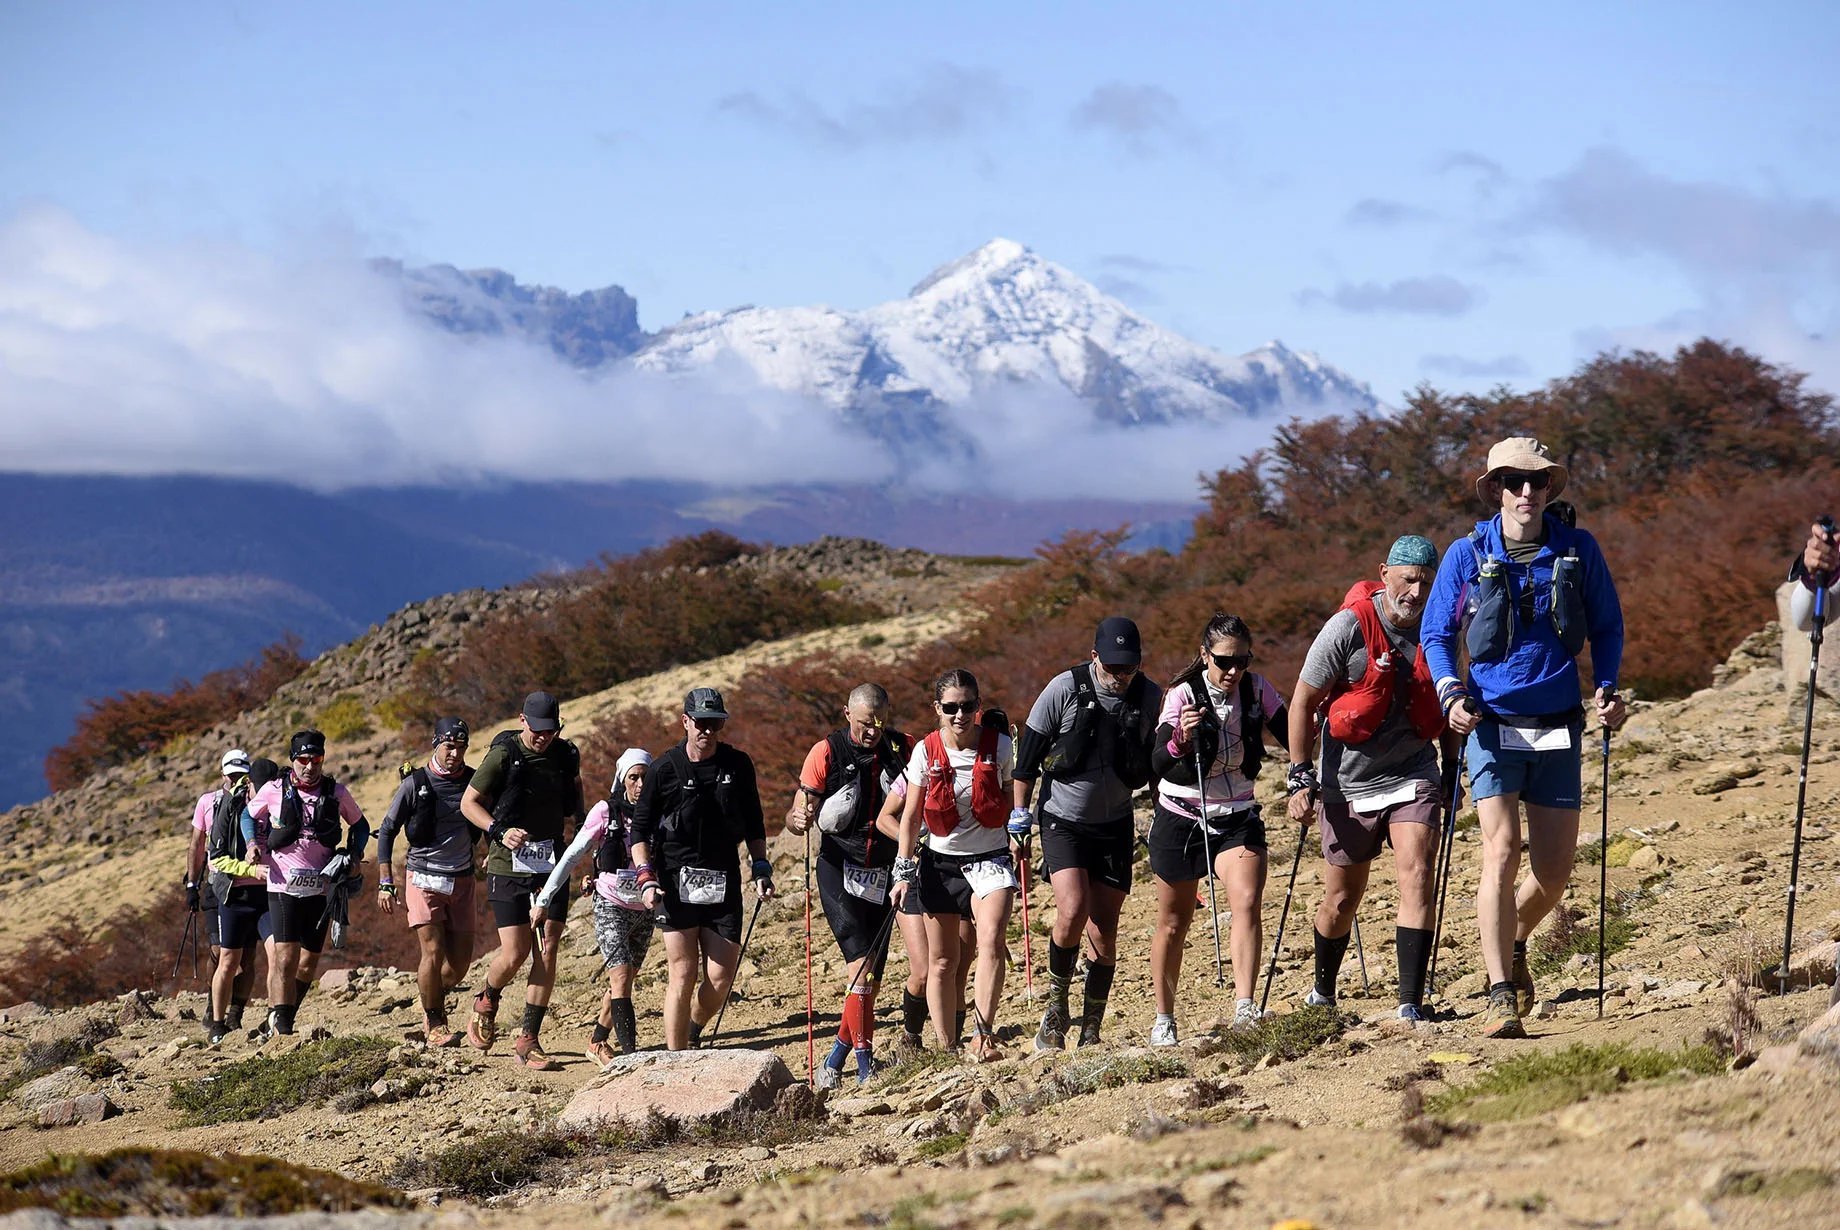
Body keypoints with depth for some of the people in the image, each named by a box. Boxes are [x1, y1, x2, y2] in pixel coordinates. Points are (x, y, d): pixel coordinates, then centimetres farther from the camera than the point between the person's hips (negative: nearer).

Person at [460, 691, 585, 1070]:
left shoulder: (565, 755, 4)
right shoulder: (503, 755, -9)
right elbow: (468, 803, -4)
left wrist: (582, 822, 13)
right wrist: (500, 831, -18)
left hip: (552, 867, 4)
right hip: (509, 868, -4)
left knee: (546, 951, -4)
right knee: (515, 953, -7)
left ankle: (528, 1040, 1)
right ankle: (486, 1003, 26)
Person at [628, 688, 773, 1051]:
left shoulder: (738, 765, 4)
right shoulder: (665, 768, -4)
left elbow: (753, 824, 15)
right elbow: (639, 829, 0)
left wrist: (761, 870, 6)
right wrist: (647, 879, -10)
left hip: (724, 882, 3)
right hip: (676, 881, -3)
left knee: (720, 979, 0)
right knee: (684, 974, -8)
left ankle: (693, 1030, 29)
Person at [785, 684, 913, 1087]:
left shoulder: (902, 749, 2)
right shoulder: (826, 752, -6)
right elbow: (798, 814, -4)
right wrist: (799, 819, -28)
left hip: (883, 872, 4)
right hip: (839, 869, -4)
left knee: (871, 979, 6)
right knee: (862, 966, -18)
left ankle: (836, 1060, 23)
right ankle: (865, 1066, -16)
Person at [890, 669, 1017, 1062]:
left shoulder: (1000, 745, -8)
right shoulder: (926, 752, -6)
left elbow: (1014, 801, 7)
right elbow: (911, 815, 2)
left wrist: (1022, 847, 6)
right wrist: (904, 872, 2)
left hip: (990, 856, -2)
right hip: (941, 861, 2)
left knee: (991, 939, -25)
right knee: (941, 961, 4)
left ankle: (983, 1035, -30)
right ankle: (946, 1048, 14)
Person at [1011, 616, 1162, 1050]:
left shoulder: (1150, 698, -4)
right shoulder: (1065, 690, -13)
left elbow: (1155, 765, 11)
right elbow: (1029, 752, -3)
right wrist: (1020, 812, -3)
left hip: (1114, 825, 3)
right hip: (1063, 820, -3)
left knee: (1104, 932, 1)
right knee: (1073, 910, -21)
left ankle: (1091, 1032, 12)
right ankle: (1056, 1007, 0)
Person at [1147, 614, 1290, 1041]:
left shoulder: (1257, 690, -7)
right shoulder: (1183, 695, -16)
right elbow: (1158, 764, -26)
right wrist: (1180, 739, -46)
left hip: (1237, 818, 2)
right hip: (1180, 818, -2)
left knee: (1247, 901, -22)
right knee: (1173, 923, 9)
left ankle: (1244, 1008, -30)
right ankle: (1163, 1019, 25)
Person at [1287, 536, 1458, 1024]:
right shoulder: (1348, 627, -15)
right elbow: (1303, 701, -8)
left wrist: (1452, 769, 15)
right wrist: (1301, 778, -11)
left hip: (1413, 776, 2)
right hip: (1349, 782, -2)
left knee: (1418, 878, -18)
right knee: (1342, 899, 10)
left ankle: (1411, 1004, -18)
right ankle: (1322, 996, 34)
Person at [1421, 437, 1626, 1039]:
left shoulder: (1579, 550, 2)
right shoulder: (1466, 556, -2)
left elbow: (1607, 627, 13)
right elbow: (1436, 634, 6)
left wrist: (1607, 688, -3)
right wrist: (1451, 695, -11)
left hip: (1559, 729, 2)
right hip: (1493, 723, -2)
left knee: (1554, 871, 6)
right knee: (1501, 851, -17)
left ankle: (1514, 945, 37)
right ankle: (1501, 995, -16)